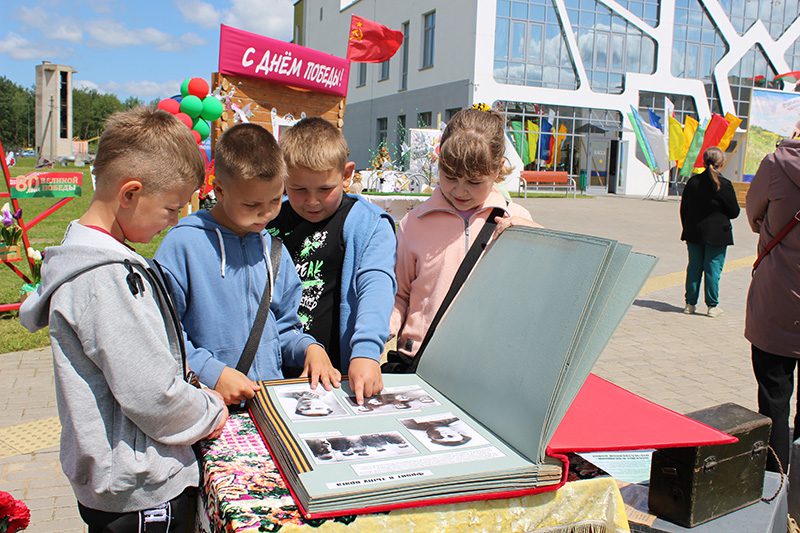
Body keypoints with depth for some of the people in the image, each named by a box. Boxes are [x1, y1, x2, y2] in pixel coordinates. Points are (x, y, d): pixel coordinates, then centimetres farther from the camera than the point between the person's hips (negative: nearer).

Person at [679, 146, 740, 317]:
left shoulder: (692, 182, 1)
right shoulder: (724, 184, -12)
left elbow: (683, 209, 7)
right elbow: (734, 212, -6)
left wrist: (688, 228, 17)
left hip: (694, 234, 4)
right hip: (717, 235, -4)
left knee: (694, 267, 11)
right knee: (713, 269, 4)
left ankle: (690, 304, 15)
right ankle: (712, 306, 10)